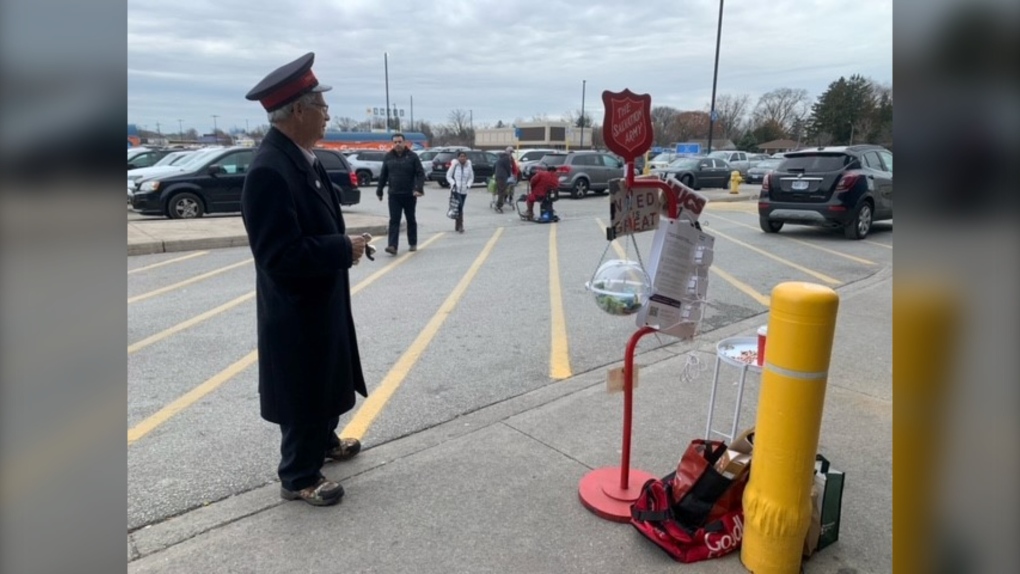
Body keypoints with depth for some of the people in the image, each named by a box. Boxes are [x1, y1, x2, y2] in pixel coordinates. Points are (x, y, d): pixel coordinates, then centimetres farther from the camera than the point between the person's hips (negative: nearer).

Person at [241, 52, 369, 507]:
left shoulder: (301, 157, 4)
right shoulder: (269, 170, -27)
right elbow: (281, 256, -30)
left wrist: (344, 244, 0)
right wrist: (344, 249, -22)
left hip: (319, 299, 9)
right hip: (296, 309, -9)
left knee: (325, 380, 25)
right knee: (304, 392, 8)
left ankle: (324, 441, 47)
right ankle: (299, 476, 28)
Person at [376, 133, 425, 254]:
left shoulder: (412, 156, -2)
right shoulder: (388, 157, 7)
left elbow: (420, 174, -7)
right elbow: (383, 175, 12)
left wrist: (419, 188, -20)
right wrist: (379, 190, 11)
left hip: (409, 195, -1)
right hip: (394, 195, 2)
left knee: (411, 220, 11)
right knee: (394, 221, -6)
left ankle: (413, 243, 24)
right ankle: (392, 246, -12)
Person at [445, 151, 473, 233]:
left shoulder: (469, 166, 3)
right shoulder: (454, 165, -4)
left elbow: (471, 177, 12)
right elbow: (448, 176, 3)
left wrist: (468, 184, -5)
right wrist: (453, 183, -13)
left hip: (464, 191, 3)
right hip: (455, 190, -3)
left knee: (459, 207, 10)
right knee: (459, 207, -17)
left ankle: (457, 226, 21)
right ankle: (460, 225, -13)